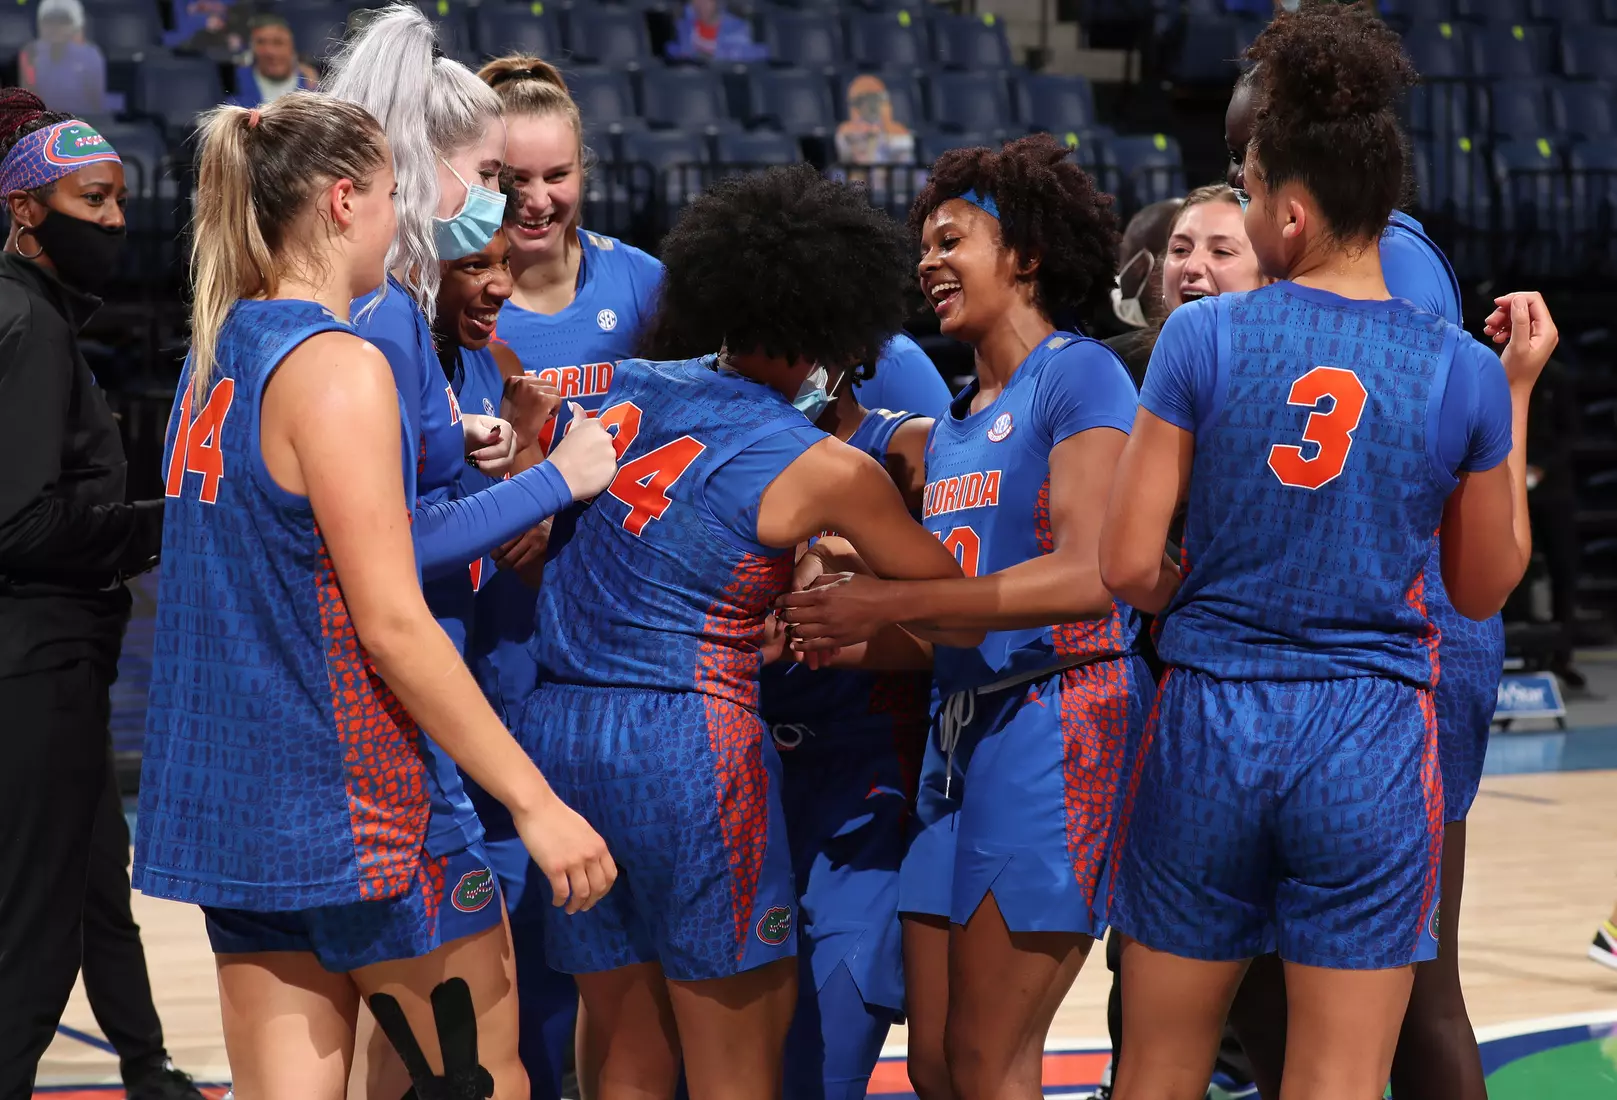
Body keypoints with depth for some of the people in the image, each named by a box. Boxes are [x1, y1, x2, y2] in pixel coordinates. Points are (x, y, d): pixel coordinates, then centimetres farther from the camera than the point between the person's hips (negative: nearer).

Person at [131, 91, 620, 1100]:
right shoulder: (337, 367, -14)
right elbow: (392, 624, -18)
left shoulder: (217, 355, 11)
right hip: (350, 795, -8)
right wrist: (537, 802, -17)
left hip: (228, 797, 8)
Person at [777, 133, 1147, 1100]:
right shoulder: (952, 423, 21)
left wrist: (890, 604, -19)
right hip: (961, 731, 9)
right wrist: (839, 638, 0)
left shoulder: (1080, 375, -5)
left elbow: (1087, 576, -18)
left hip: (1057, 724, -8)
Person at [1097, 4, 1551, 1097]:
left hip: (1208, 729, 0)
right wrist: (1517, 391, 14)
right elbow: (1486, 587, 9)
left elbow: (1128, 566, -7)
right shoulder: (1462, 371, -5)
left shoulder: (1204, 338, -8)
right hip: (1371, 741, 0)